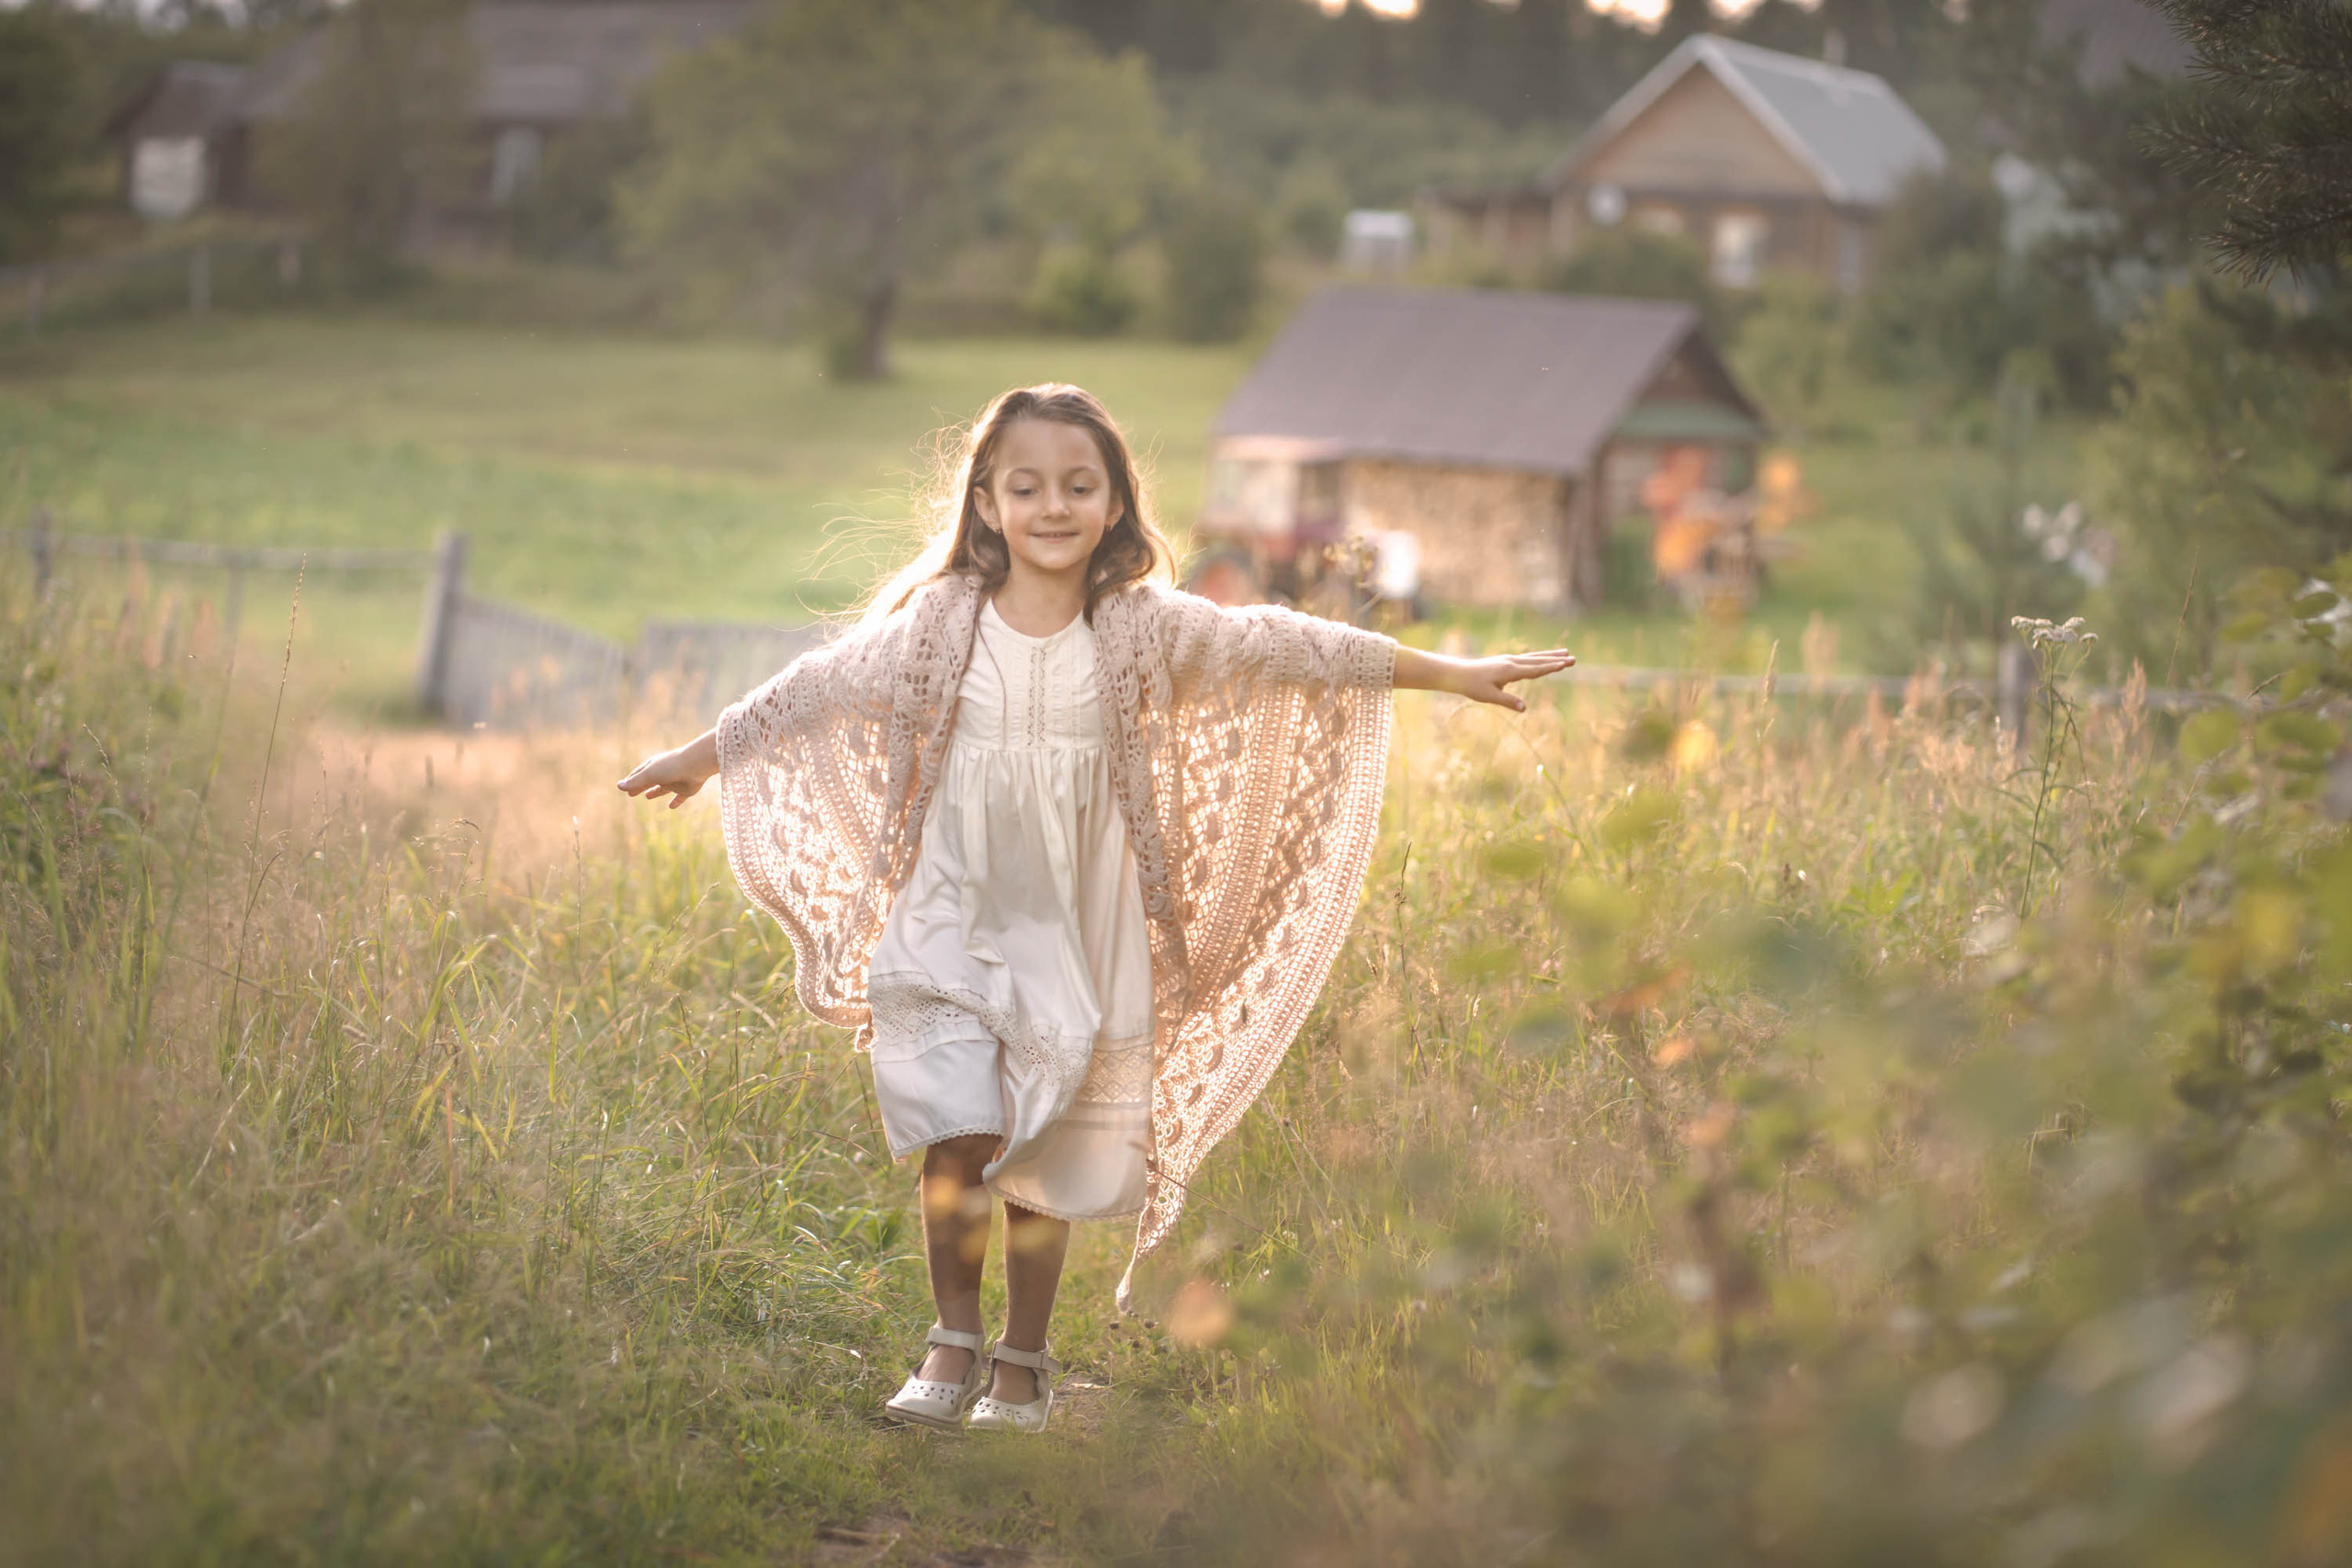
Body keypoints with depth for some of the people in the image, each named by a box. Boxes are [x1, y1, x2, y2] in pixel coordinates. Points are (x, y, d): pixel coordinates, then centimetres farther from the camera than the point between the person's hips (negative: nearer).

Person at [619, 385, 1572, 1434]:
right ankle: (954, 1341, 5)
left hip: (1077, 932, 1)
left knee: (1043, 1159, 6)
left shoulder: (1142, 628, -4)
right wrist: (703, 754, 17)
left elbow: (1286, 647, 0)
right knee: (961, 1135, -14)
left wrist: (1452, 674, 3)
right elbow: (822, 689, 7)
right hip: (954, 918, -1)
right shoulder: (941, 620, -5)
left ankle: (1024, 1359, 23)